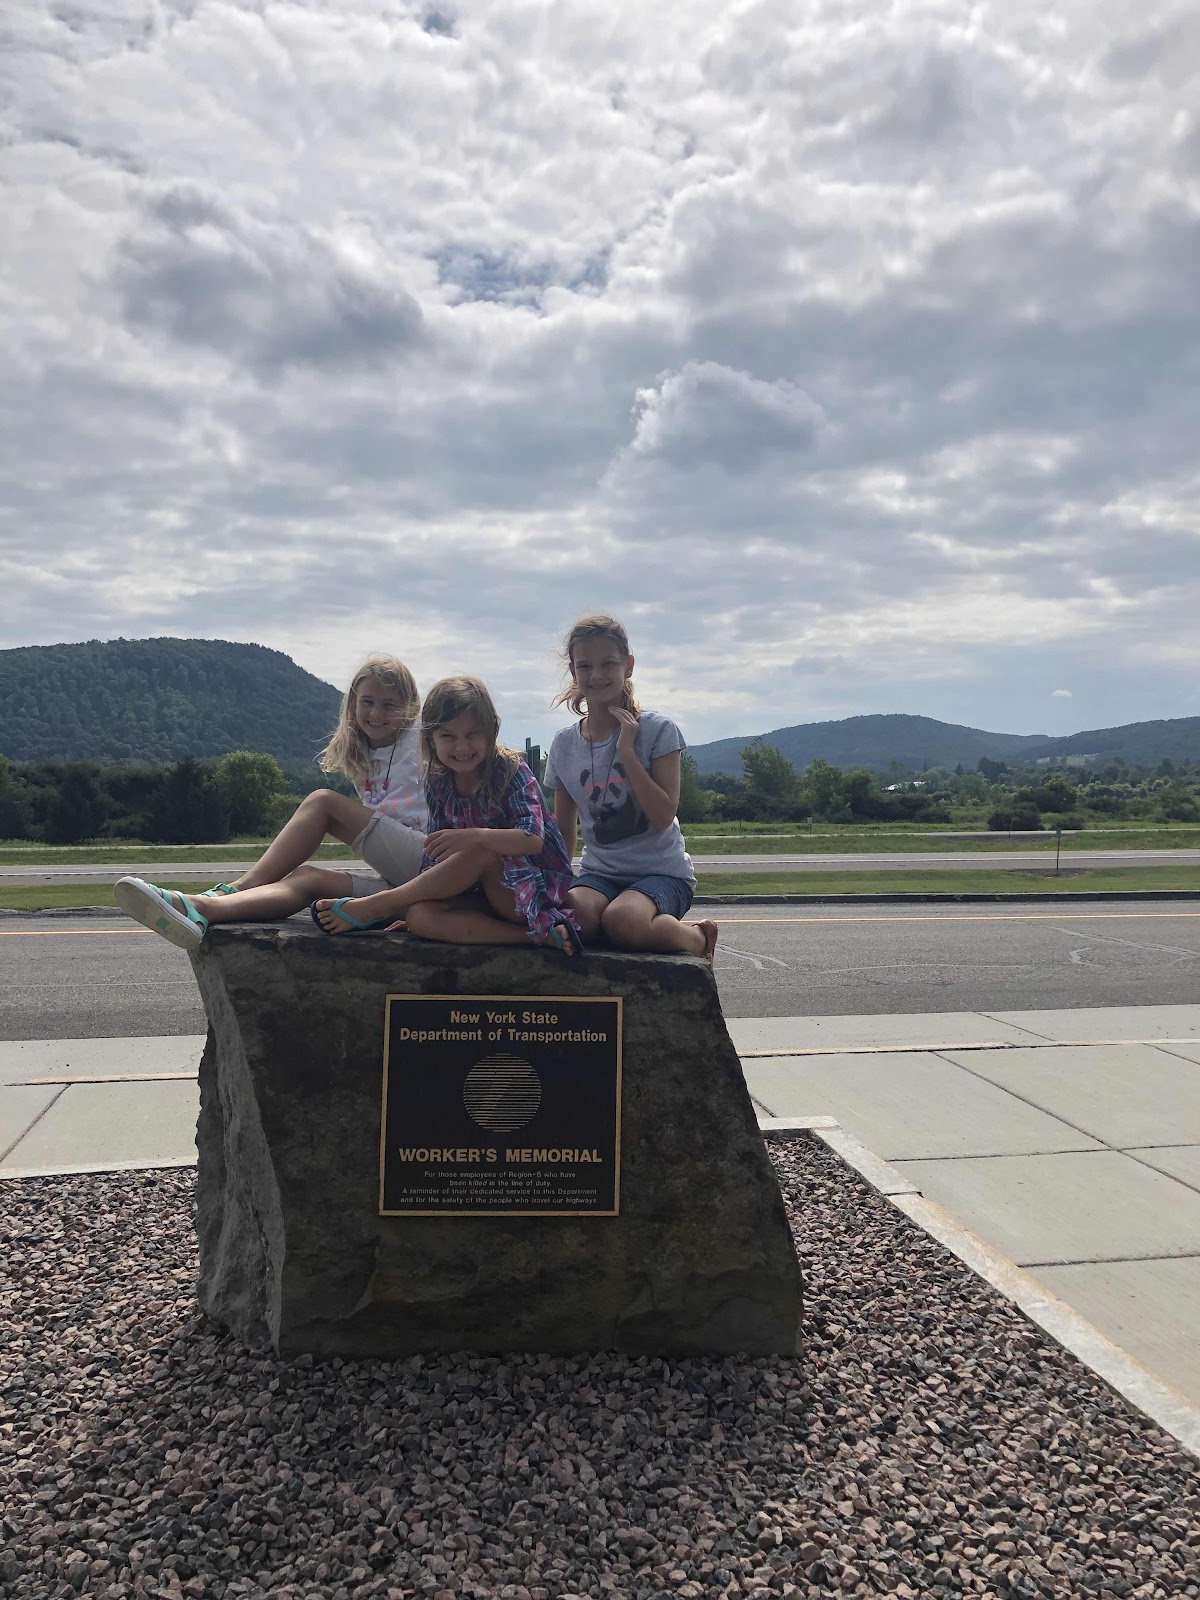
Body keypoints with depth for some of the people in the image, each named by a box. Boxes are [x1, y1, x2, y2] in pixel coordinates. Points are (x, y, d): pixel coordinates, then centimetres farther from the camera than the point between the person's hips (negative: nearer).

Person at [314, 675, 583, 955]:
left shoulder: (511, 772, -12)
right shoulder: (438, 784, 4)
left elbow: (534, 839, -26)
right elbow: (436, 855, 6)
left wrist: (474, 836, -41)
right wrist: (414, 901, -7)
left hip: (540, 887, -5)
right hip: (483, 894, 5)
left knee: (480, 852, -33)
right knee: (420, 916, -25)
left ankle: (376, 907, -15)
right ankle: (541, 934, -29)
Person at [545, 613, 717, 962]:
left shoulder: (657, 730, -6)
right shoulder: (564, 745, 7)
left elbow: (663, 817, -16)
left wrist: (626, 750, -18)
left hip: (662, 871, -3)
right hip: (599, 872, 3)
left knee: (621, 920, -36)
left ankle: (695, 937, -3)